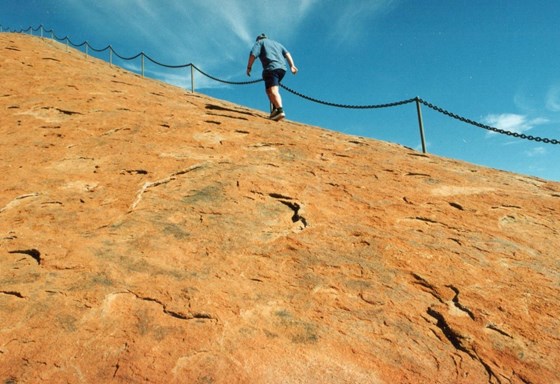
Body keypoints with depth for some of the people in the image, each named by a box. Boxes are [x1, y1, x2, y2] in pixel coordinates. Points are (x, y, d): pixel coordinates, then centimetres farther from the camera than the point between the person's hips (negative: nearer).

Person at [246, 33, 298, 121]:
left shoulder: (259, 42, 18)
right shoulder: (277, 43, 34)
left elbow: (253, 54, 0)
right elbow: (287, 54, 18)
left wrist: (249, 67, 7)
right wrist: (292, 66, 9)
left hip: (271, 68, -6)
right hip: (282, 68, 6)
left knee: (273, 90, -18)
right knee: (269, 89, 18)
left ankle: (280, 110, -36)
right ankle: (275, 109, 3)